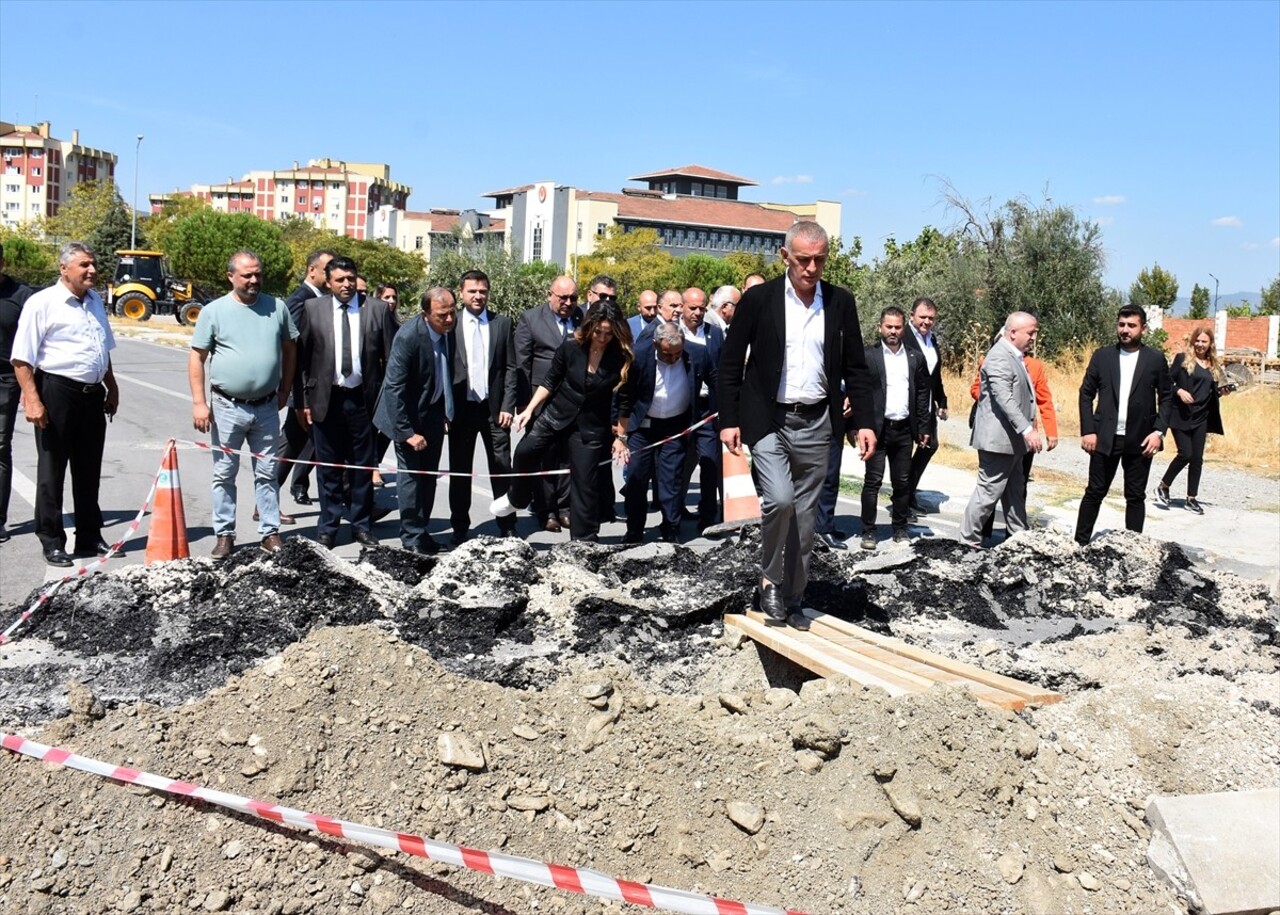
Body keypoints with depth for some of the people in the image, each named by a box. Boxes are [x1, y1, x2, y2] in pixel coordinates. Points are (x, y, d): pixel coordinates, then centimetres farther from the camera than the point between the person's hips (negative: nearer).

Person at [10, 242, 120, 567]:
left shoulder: (94, 301, 15)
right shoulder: (42, 303, -8)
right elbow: (22, 358, -12)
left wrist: (112, 388, 24)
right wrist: (32, 399, -19)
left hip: (92, 394, 7)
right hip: (57, 393, -7)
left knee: (89, 470, 14)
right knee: (52, 470, 2)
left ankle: (90, 537, 24)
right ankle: (52, 543, 11)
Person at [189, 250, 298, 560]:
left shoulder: (277, 308, 3)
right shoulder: (213, 311, -4)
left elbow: (290, 348, 12)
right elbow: (197, 358, -3)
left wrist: (284, 390, 10)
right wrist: (199, 403, -8)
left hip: (267, 407, 2)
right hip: (227, 407, -2)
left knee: (267, 474, 10)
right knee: (224, 475, 7)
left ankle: (270, 533, 18)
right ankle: (224, 535, 17)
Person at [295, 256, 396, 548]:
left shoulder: (376, 310, 1)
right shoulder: (312, 309, 2)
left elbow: (390, 358, 2)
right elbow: (301, 357, 3)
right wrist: (302, 401, -2)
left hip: (363, 399, 0)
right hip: (325, 399, 0)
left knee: (362, 466, 9)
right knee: (328, 467, 8)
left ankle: (361, 525, 22)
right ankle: (328, 527, 20)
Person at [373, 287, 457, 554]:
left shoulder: (450, 329, -8)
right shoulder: (408, 336, -25)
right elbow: (394, 388, -23)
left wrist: (448, 412, 5)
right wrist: (407, 432, -23)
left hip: (434, 413, 6)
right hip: (409, 415, -6)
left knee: (429, 475, 10)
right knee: (411, 474, -2)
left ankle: (421, 530, 20)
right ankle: (412, 537, 8)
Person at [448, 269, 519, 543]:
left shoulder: (502, 323, 5)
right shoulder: (451, 324, 1)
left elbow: (510, 367, 3)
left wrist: (507, 406, -5)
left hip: (494, 407, 0)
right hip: (461, 407, 0)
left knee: (501, 469, 4)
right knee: (460, 470, 8)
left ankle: (507, 526, 12)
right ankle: (460, 528, 18)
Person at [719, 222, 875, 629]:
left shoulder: (840, 302, 4)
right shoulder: (758, 299, -4)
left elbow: (855, 367, 9)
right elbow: (731, 363, -1)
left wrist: (864, 422, 1)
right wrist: (729, 420, -6)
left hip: (816, 425, 3)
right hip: (768, 421, -3)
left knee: (803, 516, 8)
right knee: (779, 500, -20)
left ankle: (791, 599, 22)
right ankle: (769, 582, 4)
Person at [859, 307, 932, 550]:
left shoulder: (915, 358, 10)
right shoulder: (868, 356, -2)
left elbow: (922, 394, 12)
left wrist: (923, 427, 8)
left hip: (904, 429, 4)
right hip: (877, 428, -3)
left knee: (902, 482, 9)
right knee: (873, 481, -2)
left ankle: (900, 528, 20)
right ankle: (868, 531, 5)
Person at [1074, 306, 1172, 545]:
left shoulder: (1156, 359, 2)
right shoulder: (1102, 356, 3)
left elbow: (1166, 398, 5)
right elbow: (1086, 394, 4)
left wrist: (1159, 431, -7)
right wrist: (1088, 431, -5)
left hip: (1140, 440, 0)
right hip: (1105, 438, 0)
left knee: (1135, 497, 7)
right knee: (1094, 493, 5)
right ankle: (1080, 543, 11)